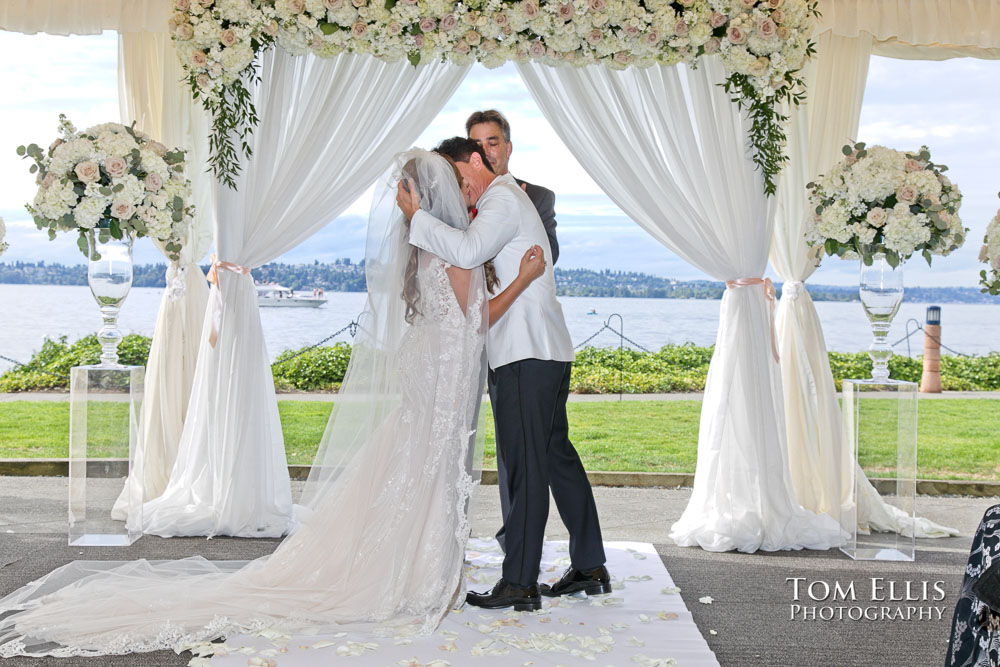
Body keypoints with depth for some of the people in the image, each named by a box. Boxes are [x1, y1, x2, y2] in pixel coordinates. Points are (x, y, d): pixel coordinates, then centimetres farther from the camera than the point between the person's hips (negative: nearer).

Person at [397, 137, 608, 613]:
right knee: (557, 458, 13)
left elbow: (468, 251, -27)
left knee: (525, 467, -8)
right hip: (547, 355, 11)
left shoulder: (503, 201, -9)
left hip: (527, 357, -11)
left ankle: (520, 583, -5)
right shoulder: (505, 200, 23)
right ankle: (590, 567, 20)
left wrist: (416, 215, -18)